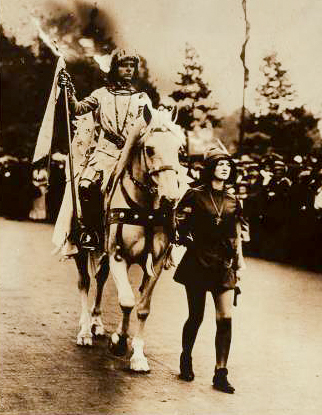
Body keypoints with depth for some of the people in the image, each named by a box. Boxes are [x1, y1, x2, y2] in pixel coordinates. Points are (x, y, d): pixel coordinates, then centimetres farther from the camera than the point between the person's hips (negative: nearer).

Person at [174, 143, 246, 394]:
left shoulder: (233, 201, 9)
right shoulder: (195, 195, -2)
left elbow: (237, 234, 13)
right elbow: (180, 225, 1)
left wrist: (239, 259, 6)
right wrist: (188, 240, -9)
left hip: (224, 265, 3)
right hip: (198, 261, -3)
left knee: (225, 318, -4)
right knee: (196, 317, 6)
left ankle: (221, 374, 1)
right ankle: (186, 359, 32)